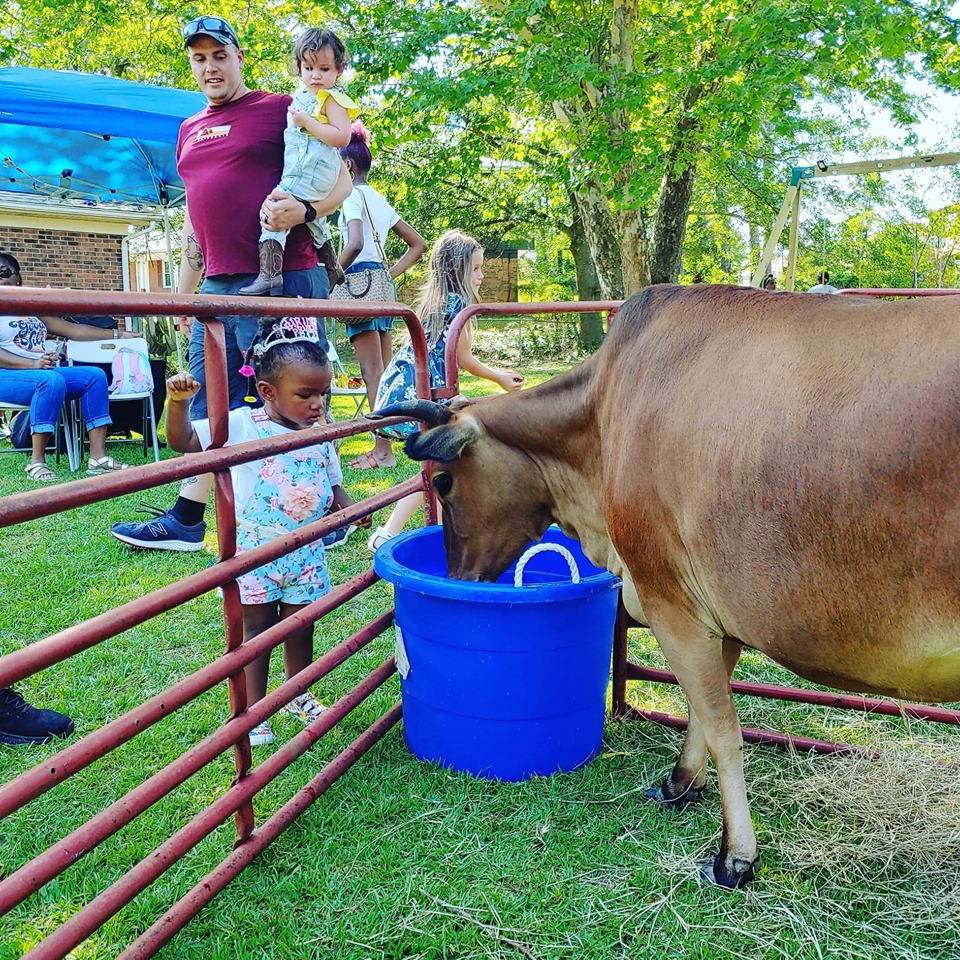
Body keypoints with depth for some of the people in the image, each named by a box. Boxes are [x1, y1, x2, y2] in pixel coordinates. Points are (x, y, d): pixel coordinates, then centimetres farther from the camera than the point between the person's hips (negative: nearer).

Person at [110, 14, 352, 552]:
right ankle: (185, 522, 14)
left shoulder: (279, 110, 2)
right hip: (219, 286, 7)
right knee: (209, 405, 8)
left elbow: (342, 181, -1)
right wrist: (185, 291, 23)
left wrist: (304, 210, -22)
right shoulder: (189, 131, 22)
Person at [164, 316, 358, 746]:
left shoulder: (320, 435, 2)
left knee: (300, 626, 15)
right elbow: (182, 441, -16)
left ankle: (298, 695, 38)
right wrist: (178, 401, -33)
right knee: (256, 628, 8)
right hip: (255, 550, -4)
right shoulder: (242, 426, -12)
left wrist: (351, 509, -7)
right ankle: (253, 712, 22)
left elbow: (333, 485, 12)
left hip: (306, 552, 4)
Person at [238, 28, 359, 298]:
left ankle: (269, 274, -27)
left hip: (312, 173, -11)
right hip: (298, 172, 11)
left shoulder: (332, 99, -9)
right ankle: (334, 273, 40)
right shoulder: (302, 94, 17)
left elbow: (341, 137, -24)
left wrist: (306, 121, -22)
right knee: (313, 219, 25)